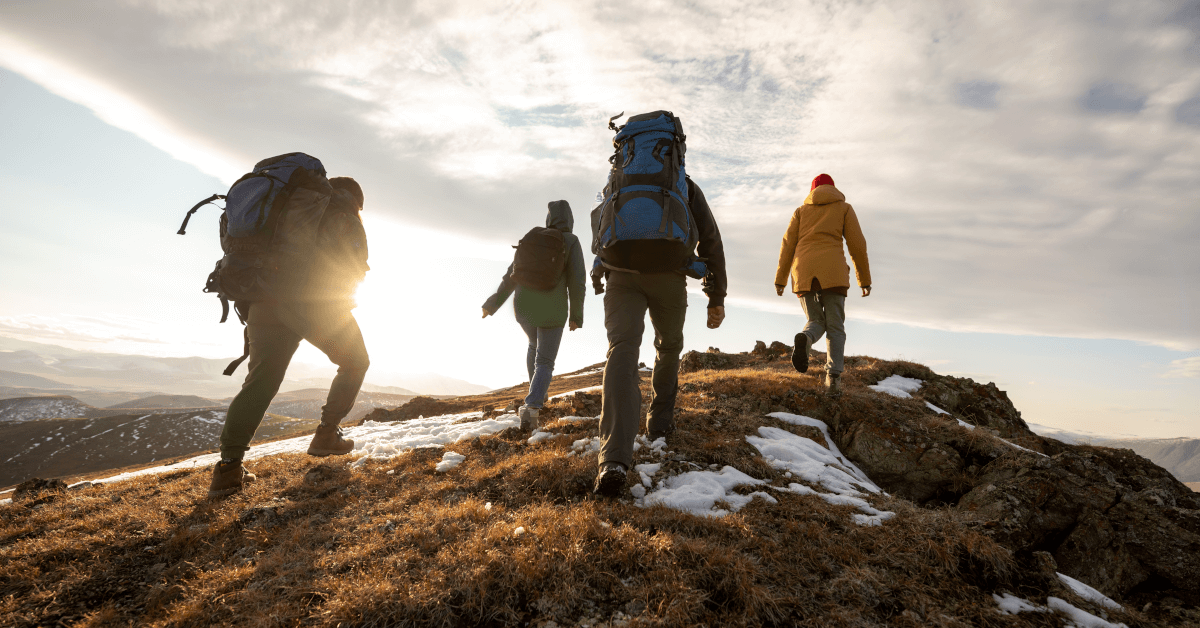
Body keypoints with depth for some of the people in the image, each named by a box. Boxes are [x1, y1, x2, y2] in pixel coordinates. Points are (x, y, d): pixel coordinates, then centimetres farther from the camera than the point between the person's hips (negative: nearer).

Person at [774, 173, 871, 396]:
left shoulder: (801, 210, 22)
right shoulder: (844, 208, 17)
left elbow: (788, 244, 11)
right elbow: (857, 244, 9)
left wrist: (780, 279, 10)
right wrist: (865, 279, 14)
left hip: (803, 272, 2)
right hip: (832, 271, -2)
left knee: (816, 323, 12)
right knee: (835, 327, 3)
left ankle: (804, 340, -26)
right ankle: (833, 377, -17)